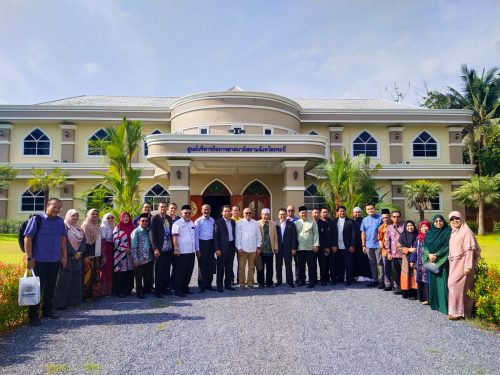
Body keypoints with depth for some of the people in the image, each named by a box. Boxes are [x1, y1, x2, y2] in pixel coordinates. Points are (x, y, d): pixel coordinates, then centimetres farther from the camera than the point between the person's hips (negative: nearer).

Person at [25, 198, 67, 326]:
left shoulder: (60, 221, 7)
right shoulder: (36, 220, -8)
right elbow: (27, 238, -10)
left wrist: (64, 256, 12)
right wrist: (29, 258, -13)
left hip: (55, 261, 5)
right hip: (39, 261, -5)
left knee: (50, 287, 14)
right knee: (37, 288, 0)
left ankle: (47, 310, 29)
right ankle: (33, 315, 9)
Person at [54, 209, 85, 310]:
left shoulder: (79, 229, 16)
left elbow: (83, 241, 7)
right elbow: (65, 242, -13)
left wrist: (79, 252, -9)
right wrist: (73, 253, -15)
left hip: (77, 257, 6)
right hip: (66, 257, -6)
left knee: (76, 279, 7)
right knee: (64, 280, -7)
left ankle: (74, 300, 12)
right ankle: (60, 302, -3)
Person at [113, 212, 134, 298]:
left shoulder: (132, 228, 13)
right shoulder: (117, 228, 1)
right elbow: (116, 240, -8)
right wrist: (124, 248, -14)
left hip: (130, 254, 4)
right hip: (120, 254, -4)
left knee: (130, 272, 5)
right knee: (121, 273, -4)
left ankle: (128, 289, 14)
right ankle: (120, 291, 3)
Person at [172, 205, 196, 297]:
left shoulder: (191, 223, 15)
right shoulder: (177, 223, -6)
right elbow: (174, 237, -11)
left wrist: (196, 248, 18)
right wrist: (176, 249, -17)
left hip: (191, 251, 7)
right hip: (182, 252, -7)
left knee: (189, 271, 12)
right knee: (180, 271, 1)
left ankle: (185, 287, 25)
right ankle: (178, 290, 9)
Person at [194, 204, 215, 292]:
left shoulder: (212, 220, 8)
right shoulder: (198, 221, -5)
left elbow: (214, 233, 11)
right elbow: (196, 236, -6)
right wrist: (197, 249, -9)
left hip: (211, 243, 4)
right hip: (202, 243, -4)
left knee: (210, 265, 9)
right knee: (202, 265, 3)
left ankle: (208, 284, 22)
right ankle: (202, 286, 13)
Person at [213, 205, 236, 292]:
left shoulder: (233, 222, 11)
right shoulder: (218, 222, -6)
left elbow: (234, 234, 14)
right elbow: (215, 236, -8)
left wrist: (235, 246, 8)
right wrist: (217, 249, -13)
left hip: (231, 246, 5)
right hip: (222, 247, -5)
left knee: (229, 267, 11)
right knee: (221, 267, 1)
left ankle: (228, 284, 22)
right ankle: (219, 285, 9)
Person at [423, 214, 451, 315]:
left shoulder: (448, 232, -3)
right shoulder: (430, 233, 11)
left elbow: (448, 246, -10)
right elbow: (425, 246, 8)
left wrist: (437, 256, -15)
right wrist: (429, 255, -11)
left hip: (442, 262, -5)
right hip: (431, 262, 5)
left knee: (442, 282, -7)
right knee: (433, 282, 9)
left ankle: (444, 305, -3)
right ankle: (434, 303, 19)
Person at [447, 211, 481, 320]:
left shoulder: (466, 231, -10)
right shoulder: (453, 232, 13)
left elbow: (469, 249, -15)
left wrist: (468, 266, -20)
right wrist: (451, 261, 15)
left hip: (462, 263, -7)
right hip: (454, 263, 8)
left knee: (454, 284, -10)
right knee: (457, 285, 9)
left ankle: (458, 311, -1)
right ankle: (460, 310, 16)